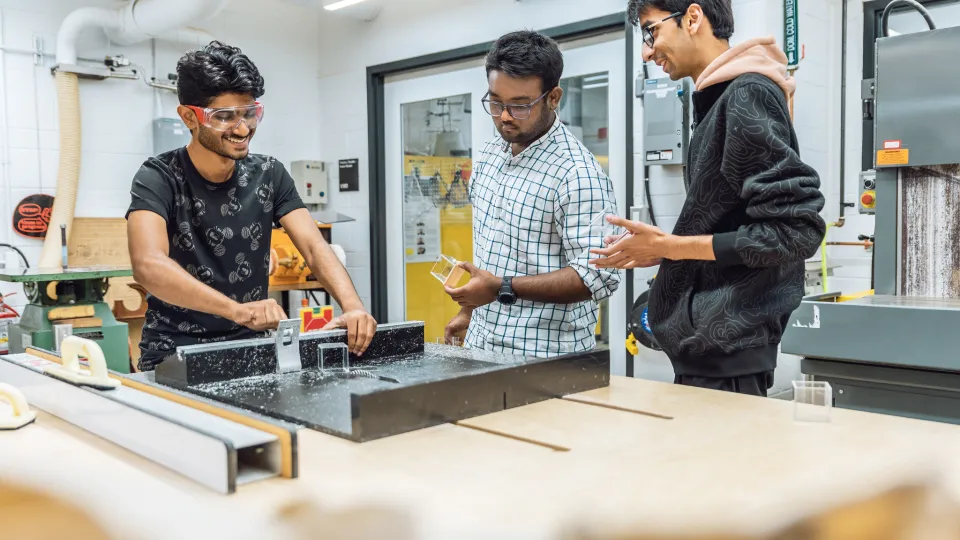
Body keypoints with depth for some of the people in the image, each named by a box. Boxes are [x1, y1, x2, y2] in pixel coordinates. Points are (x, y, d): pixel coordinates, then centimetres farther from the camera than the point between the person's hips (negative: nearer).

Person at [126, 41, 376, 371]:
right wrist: (238, 309, -42)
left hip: (250, 349, 3)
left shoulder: (269, 175, 1)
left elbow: (314, 248, -10)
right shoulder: (158, 179, -11)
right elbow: (148, 266, -27)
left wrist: (352, 306, -29)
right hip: (174, 354, -3)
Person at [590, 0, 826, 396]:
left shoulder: (747, 95, -14)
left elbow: (795, 231, -19)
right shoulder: (719, 99, 13)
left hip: (727, 352, -9)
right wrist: (661, 251, 5)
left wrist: (670, 247, -16)